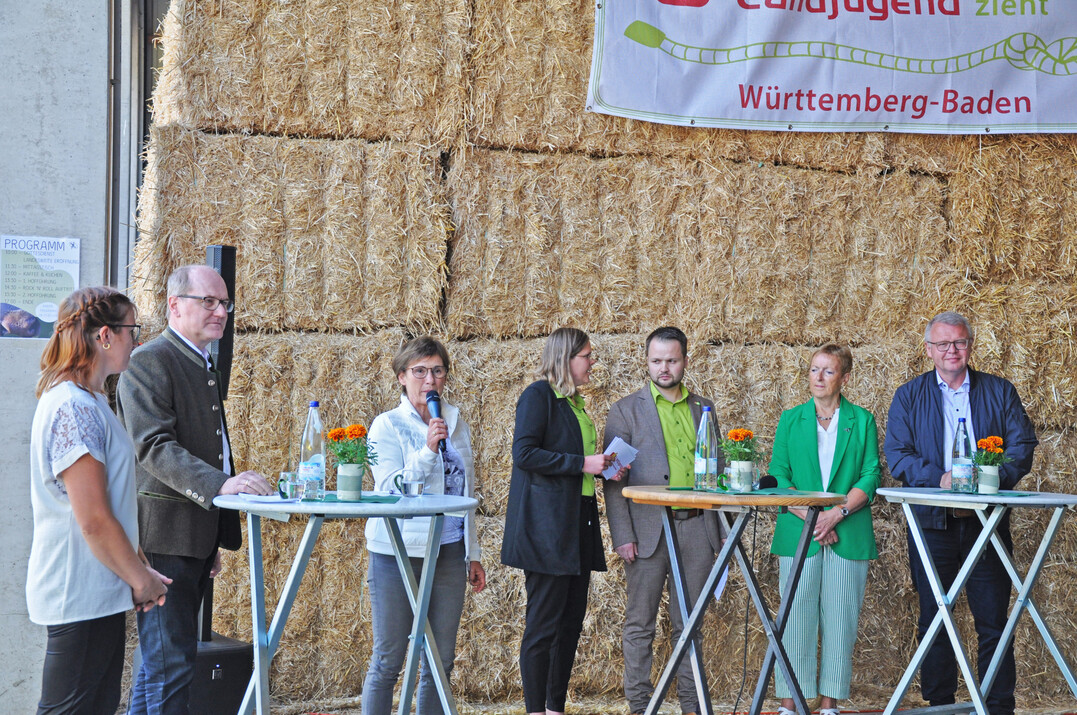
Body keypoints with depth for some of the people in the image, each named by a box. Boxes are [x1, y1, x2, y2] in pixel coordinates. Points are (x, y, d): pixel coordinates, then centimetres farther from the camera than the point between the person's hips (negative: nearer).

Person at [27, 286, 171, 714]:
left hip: (100, 593, 10)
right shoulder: (73, 407, -18)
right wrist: (141, 578, -9)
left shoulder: (88, 402, 15)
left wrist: (138, 571, 12)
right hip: (81, 595, -10)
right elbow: (93, 519, -21)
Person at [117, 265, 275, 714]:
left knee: (159, 659, 16)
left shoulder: (204, 366, 19)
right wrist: (220, 483, -36)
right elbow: (155, 447, -23)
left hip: (197, 537, 10)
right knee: (171, 663, -10)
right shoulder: (149, 362, -11)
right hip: (165, 536, -10)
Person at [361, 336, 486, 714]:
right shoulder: (387, 425, -2)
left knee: (441, 661, 7)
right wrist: (428, 450, -21)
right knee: (387, 661, 0)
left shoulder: (456, 423, 13)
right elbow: (390, 489, -12)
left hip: (449, 552, 5)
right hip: (400, 552, -5)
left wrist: (473, 554, 18)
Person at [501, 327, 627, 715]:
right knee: (544, 623, -6)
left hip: (577, 523, 9)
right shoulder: (539, 395, -8)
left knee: (571, 620, 9)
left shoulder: (575, 401, 19)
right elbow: (524, 454, -17)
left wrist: (602, 467, 9)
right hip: (547, 526, -9)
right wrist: (582, 463, -17)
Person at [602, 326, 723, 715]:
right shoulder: (626, 410, 2)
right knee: (640, 625, 2)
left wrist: (718, 530, 9)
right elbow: (613, 481, -2)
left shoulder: (704, 408, 13)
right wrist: (622, 536, -10)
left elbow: (717, 470, 16)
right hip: (649, 530, -3)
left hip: (696, 527, 3)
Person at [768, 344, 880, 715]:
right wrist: (808, 515, -11)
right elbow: (778, 475, 3)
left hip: (847, 536, 0)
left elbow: (871, 477, 1)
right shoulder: (791, 420, 10)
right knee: (796, 618, -2)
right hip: (798, 534, 0)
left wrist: (838, 513, -14)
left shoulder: (862, 421, 8)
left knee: (840, 619, 1)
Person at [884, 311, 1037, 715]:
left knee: (994, 623, -2)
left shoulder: (1000, 392, 10)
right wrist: (941, 479, -17)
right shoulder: (908, 397, 9)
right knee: (933, 622, 5)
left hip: (987, 523, 0)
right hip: (932, 524, 0)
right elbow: (897, 455, -1)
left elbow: (1023, 446, 2)